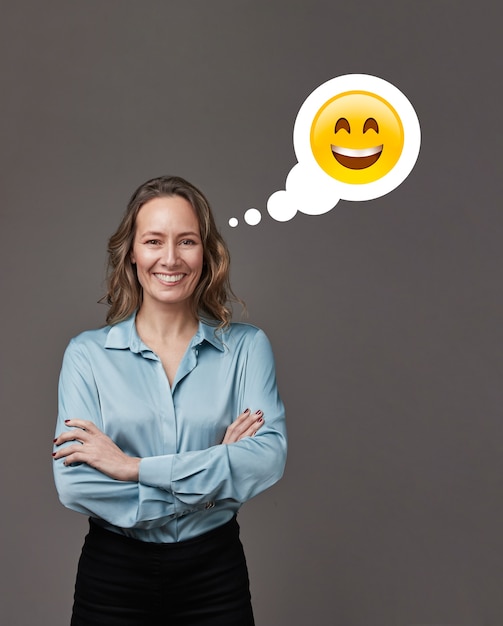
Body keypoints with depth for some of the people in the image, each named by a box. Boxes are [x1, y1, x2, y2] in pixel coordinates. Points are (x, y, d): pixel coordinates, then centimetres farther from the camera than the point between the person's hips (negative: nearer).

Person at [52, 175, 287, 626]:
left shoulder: (247, 347, -4)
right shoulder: (87, 353, -5)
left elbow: (269, 457, -16)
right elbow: (73, 484, -14)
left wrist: (135, 467, -20)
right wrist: (216, 473, -16)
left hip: (215, 575, 1)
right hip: (113, 576, 0)